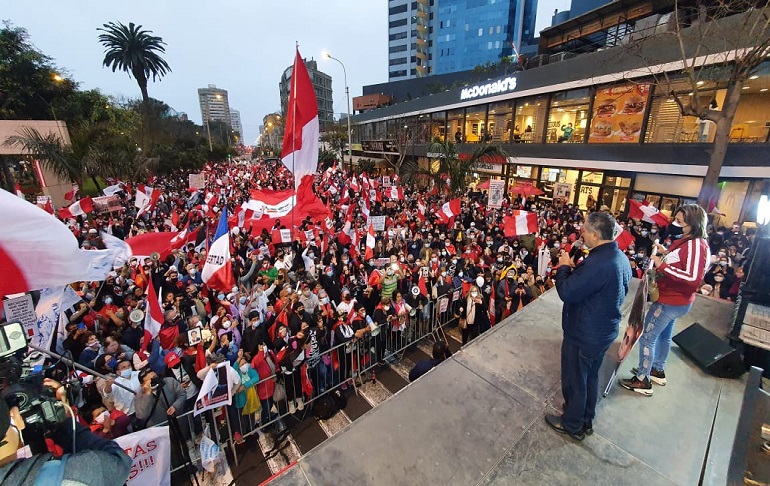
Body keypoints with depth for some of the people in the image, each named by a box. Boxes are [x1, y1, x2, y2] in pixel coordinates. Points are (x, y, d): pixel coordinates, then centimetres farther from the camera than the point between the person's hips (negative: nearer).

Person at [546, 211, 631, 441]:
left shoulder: (597, 263, -32)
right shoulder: (621, 257, 0)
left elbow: (566, 292, -29)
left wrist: (564, 267, -14)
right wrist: (574, 268, 0)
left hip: (584, 334, -9)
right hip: (605, 330, 9)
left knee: (574, 379, 13)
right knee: (590, 376, 26)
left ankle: (572, 424, 35)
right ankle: (586, 420, 46)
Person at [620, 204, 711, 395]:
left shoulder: (696, 245, -23)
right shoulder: (688, 241, 5)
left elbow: (693, 278, -31)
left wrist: (661, 266, -32)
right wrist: (666, 253, 4)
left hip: (672, 301, -10)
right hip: (672, 299, 10)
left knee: (647, 338, -1)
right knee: (663, 335, 23)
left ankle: (643, 381, 11)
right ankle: (658, 371, 41)